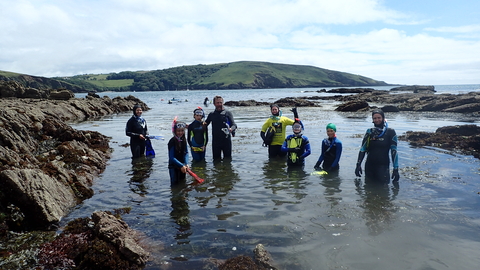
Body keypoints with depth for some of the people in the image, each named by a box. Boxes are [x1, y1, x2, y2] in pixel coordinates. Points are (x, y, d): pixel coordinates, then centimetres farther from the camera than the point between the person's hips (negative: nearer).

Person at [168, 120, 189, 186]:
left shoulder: (183, 140, -1)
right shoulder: (172, 141, -20)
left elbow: (186, 153, 1)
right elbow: (171, 157, -20)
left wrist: (186, 164, -14)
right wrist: (181, 165, -22)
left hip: (182, 166, 6)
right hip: (174, 167, -6)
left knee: (183, 183, 19)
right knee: (175, 184, 2)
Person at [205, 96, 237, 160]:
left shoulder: (227, 113, 3)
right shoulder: (211, 114, 12)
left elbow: (234, 125, -4)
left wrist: (231, 129, -29)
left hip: (226, 139, -2)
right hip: (215, 140, 2)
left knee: (227, 158, 3)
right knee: (216, 159, 9)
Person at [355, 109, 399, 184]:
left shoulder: (390, 132, -3)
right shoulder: (369, 132, 5)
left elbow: (394, 151, -5)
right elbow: (363, 149, 6)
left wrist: (396, 169, -8)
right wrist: (358, 164, -1)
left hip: (383, 166, -3)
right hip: (369, 165, 3)